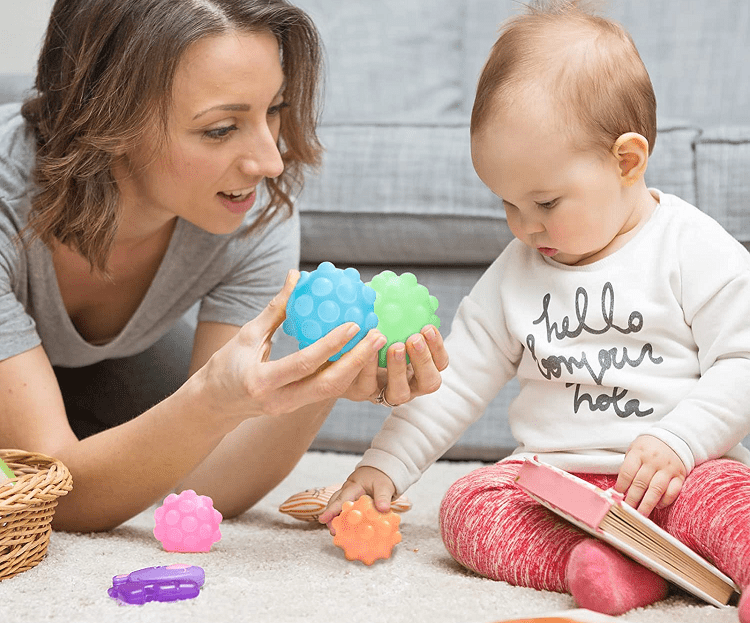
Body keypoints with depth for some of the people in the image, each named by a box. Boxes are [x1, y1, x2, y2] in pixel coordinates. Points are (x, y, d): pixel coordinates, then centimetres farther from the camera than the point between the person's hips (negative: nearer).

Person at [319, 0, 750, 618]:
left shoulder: (694, 250, -4)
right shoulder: (516, 273, 11)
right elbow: (457, 378, 15)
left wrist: (677, 440, -21)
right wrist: (385, 466, 8)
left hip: (674, 474, -4)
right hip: (552, 478, 4)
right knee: (467, 507, -23)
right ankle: (593, 563, -40)